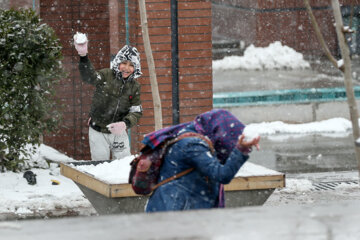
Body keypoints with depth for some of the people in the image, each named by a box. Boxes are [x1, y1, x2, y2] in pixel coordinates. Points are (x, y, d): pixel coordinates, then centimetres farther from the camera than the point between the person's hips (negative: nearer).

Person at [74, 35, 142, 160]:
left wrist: (125, 124, -24)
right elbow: (88, 76, -34)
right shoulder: (106, 75, -13)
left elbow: (136, 112, -2)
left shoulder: (134, 86, -1)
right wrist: (83, 56, -54)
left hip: (119, 132, 3)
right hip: (98, 132, -3)